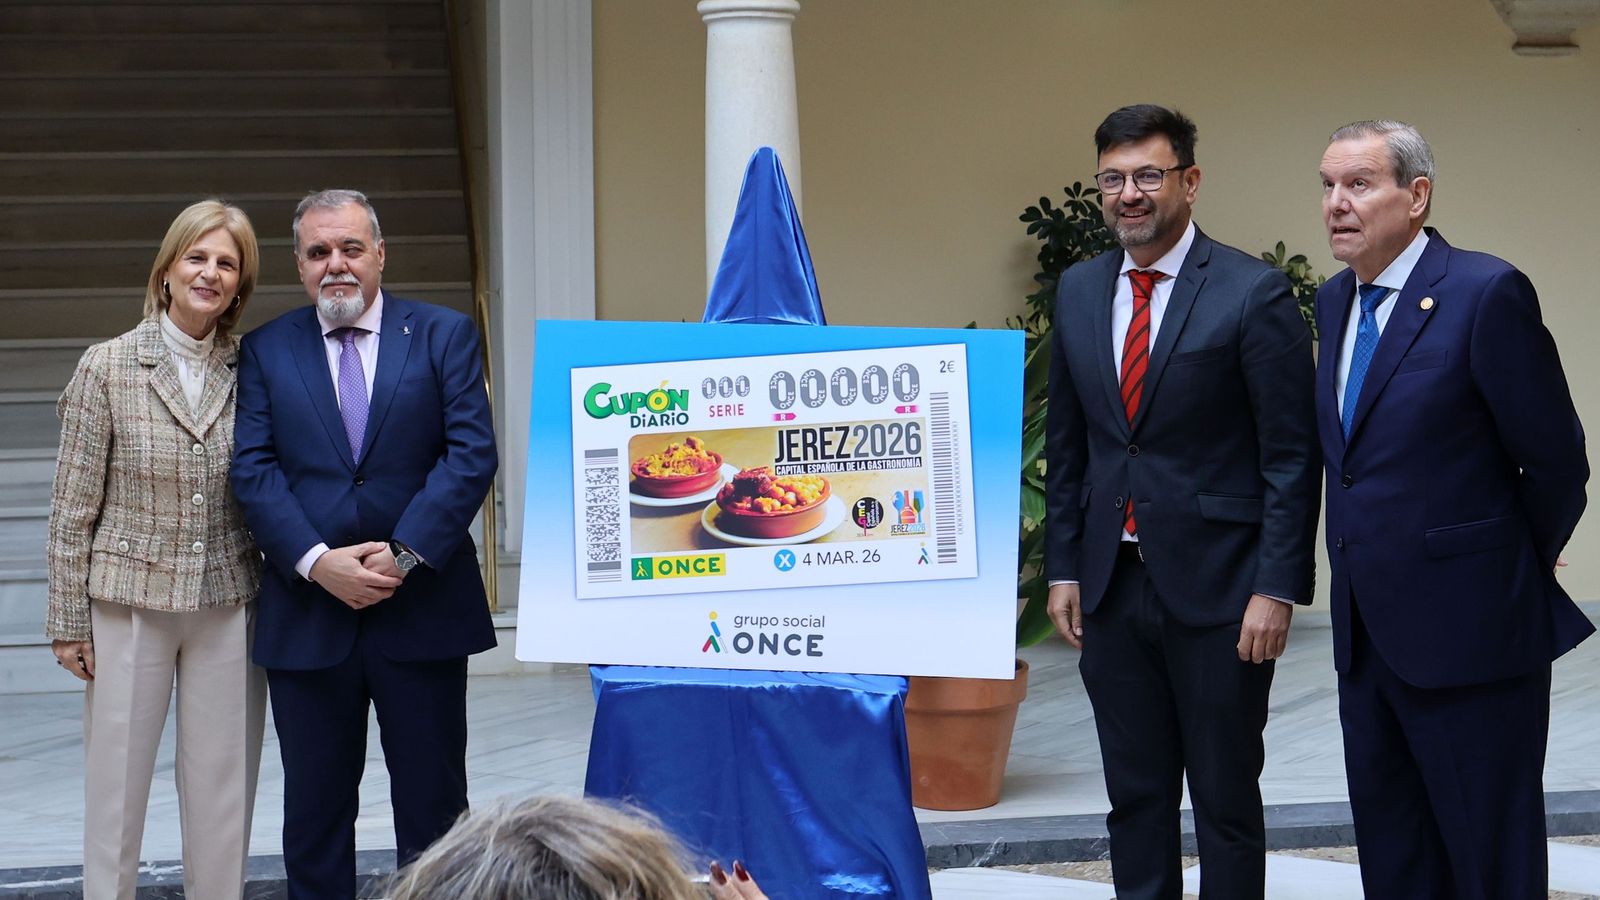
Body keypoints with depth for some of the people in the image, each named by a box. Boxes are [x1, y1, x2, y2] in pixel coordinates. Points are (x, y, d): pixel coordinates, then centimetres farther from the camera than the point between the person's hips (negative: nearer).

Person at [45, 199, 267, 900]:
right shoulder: (107, 367, -4)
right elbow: (72, 506, -3)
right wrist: (69, 622, -4)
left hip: (228, 605, 2)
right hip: (130, 603, -2)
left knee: (224, 784, 7)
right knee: (117, 782, 3)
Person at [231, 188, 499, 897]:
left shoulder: (445, 335, 4)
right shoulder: (265, 351, 8)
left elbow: (472, 454, -5)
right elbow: (253, 469, -2)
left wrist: (404, 554, -15)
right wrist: (318, 563, -15)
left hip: (422, 608, -1)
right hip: (308, 618, 1)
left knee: (434, 811, 6)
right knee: (314, 812, 8)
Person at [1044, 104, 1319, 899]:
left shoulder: (1254, 294, -9)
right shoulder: (1079, 291, 8)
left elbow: (1291, 456, -9)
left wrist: (1276, 588, -14)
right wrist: (1063, 568, 9)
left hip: (1215, 588, -5)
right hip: (1112, 587, 5)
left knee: (1225, 800, 5)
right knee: (1134, 798, 11)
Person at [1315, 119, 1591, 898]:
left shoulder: (1487, 293, -14)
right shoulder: (1334, 302, 10)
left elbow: (1556, 461, -10)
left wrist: (1516, 568, 3)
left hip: (1467, 631, -8)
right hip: (1368, 631, 8)